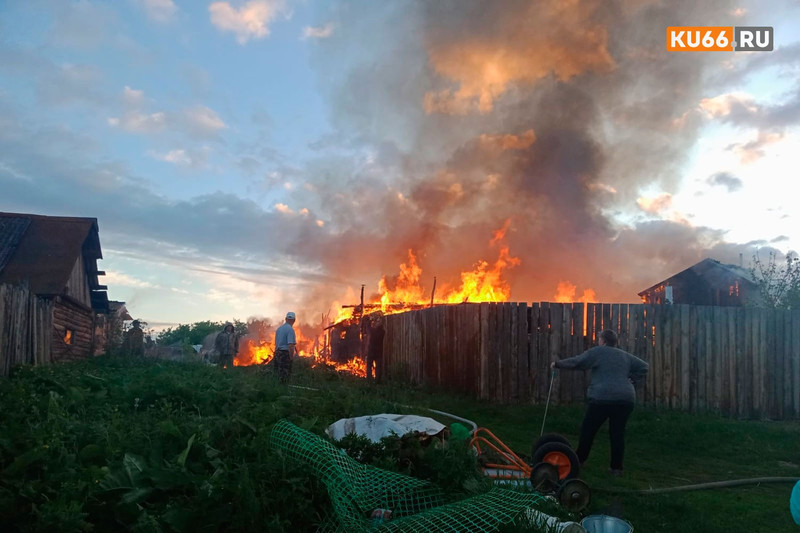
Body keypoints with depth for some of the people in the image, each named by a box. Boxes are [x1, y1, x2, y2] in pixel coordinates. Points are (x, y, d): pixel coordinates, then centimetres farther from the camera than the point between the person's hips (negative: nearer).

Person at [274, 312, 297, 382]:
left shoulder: (279, 328, 12)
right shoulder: (290, 329, -14)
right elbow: (290, 345, -22)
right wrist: (291, 358, -16)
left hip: (277, 353, 8)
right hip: (285, 354, -8)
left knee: (280, 374, 14)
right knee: (285, 376, -4)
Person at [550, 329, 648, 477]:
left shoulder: (596, 352, 1)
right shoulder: (625, 355, 18)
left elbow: (575, 362, -2)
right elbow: (643, 367, 23)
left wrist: (557, 364, 9)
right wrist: (631, 380, 20)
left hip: (603, 398, -5)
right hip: (626, 399, 5)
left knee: (588, 430, 8)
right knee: (617, 433, 8)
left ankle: (579, 460, 17)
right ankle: (617, 468, 10)